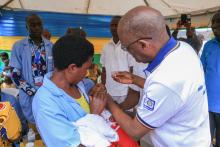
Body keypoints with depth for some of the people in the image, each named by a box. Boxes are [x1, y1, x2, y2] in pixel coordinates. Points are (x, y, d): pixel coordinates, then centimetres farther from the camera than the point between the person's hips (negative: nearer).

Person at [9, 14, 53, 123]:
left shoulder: (49, 45, 4)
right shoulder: (19, 46, -4)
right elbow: (15, 74, -6)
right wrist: (31, 91, -13)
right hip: (29, 95, -2)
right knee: (33, 122, 10)